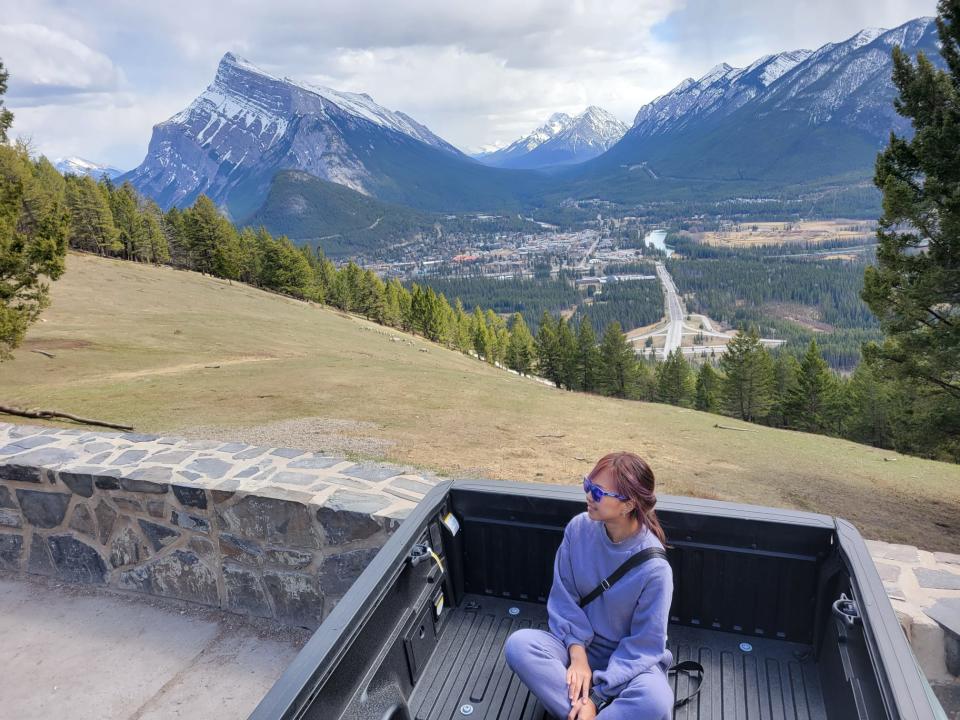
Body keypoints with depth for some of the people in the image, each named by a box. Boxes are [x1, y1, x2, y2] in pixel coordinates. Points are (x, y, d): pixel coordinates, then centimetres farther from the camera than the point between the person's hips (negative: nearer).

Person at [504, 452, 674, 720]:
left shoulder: (654, 566, -23)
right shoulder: (579, 528, -13)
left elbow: (645, 644, -17)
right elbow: (563, 598, -5)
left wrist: (597, 695, -21)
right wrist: (577, 654, -17)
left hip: (631, 659, -3)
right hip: (579, 644, 4)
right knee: (518, 644, -25)